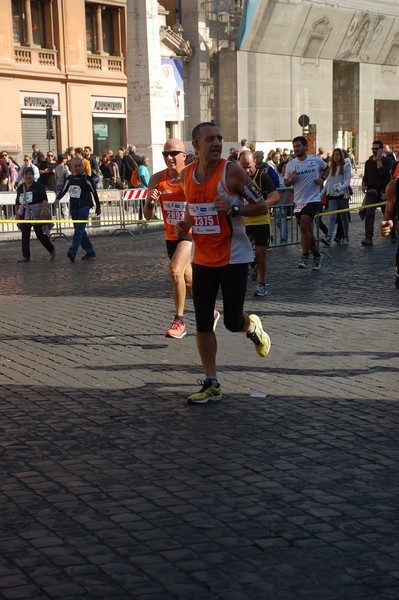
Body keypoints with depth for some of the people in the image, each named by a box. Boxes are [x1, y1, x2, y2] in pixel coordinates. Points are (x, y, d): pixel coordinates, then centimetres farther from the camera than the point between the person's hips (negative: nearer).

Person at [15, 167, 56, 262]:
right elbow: (17, 202, 19)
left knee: (40, 234, 0)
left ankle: (51, 250, 22)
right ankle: (26, 256, 4)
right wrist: (17, 213, 18)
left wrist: (43, 209, -24)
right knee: (25, 235, 0)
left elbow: (44, 199, -10)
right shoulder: (20, 187, 12)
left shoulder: (38, 186, -4)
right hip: (24, 214, 5)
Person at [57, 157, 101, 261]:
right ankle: (90, 252, 18)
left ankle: (72, 252, -25)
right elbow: (64, 190, 16)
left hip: (84, 207, -7)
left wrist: (98, 207, 3)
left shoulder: (87, 178, -5)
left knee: (79, 229, -15)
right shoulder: (69, 179, 11)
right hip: (73, 206, 7)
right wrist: (58, 199, -4)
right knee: (80, 230, 10)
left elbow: (94, 193, 0)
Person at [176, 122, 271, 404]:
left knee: (233, 322, -2)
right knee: (203, 323, 3)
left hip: (234, 257, -4)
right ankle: (212, 384, 12)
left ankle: (253, 326, 35)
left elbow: (262, 206, -9)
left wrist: (233, 208, -24)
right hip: (203, 259, 5)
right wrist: (185, 224, 0)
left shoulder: (232, 171, -12)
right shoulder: (186, 174, 3)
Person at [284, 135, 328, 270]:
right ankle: (316, 256, 29)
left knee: (304, 226, -22)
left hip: (313, 200, -4)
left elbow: (326, 168, 19)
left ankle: (305, 258, -15)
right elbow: (286, 183, 10)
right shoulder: (290, 165, 2)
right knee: (307, 231, 11)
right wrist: (291, 179, -12)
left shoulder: (316, 160, -2)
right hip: (298, 202, 4)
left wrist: (322, 178, 2)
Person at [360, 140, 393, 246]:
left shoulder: (387, 161, -2)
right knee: (369, 214, -13)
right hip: (371, 191, 2)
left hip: (384, 192, -2)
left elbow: (382, 172, -20)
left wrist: (378, 159, -16)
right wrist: (363, 185, 2)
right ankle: (368, 238, -18)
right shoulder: (368, 162, 11)